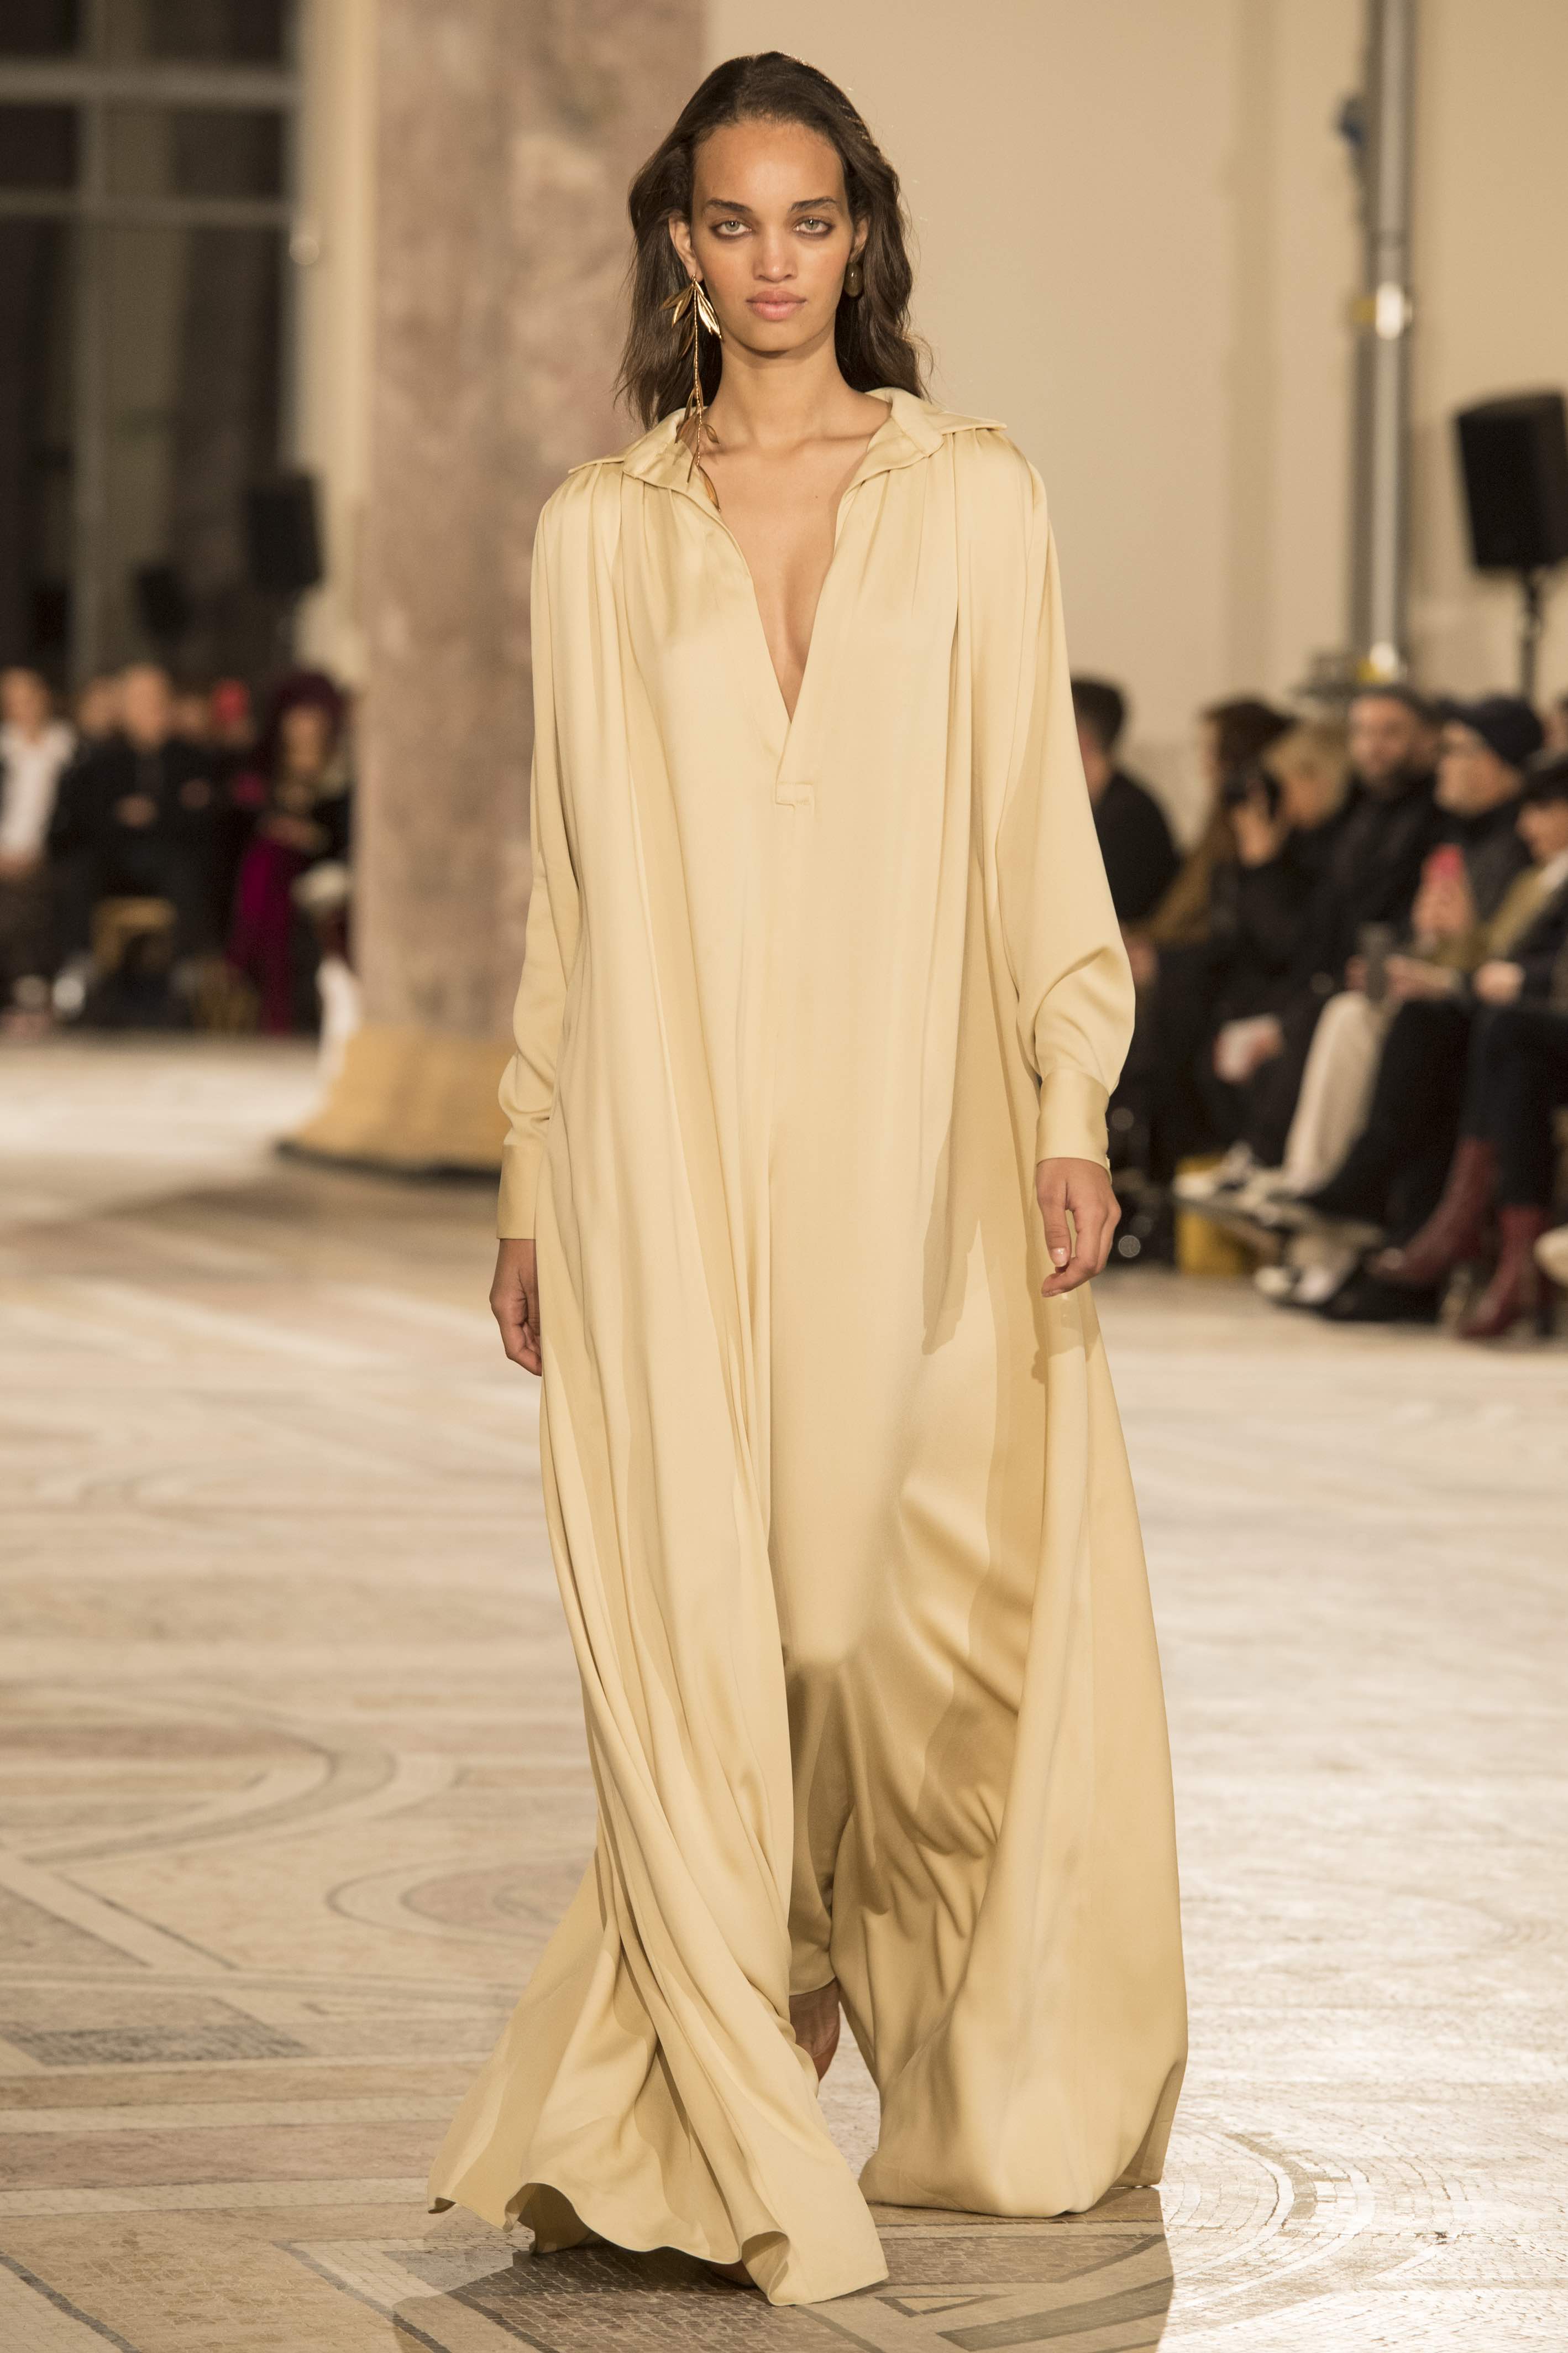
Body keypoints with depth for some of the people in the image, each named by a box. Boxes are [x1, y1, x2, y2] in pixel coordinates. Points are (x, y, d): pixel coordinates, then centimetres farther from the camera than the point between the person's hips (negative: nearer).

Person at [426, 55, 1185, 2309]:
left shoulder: (974, 496, 6)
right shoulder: (600, 528, 9)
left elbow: (1034, 820, 4)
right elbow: (567, 876, 11)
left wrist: (1072, 1110, -5)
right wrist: (531, 1185, 9)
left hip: (906, 1131, 0)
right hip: (670, 1148, 0)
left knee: (913, 1617, 3)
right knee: (694, 1632, -7)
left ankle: (987, 2085, 25)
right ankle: (735, 2149, -5)